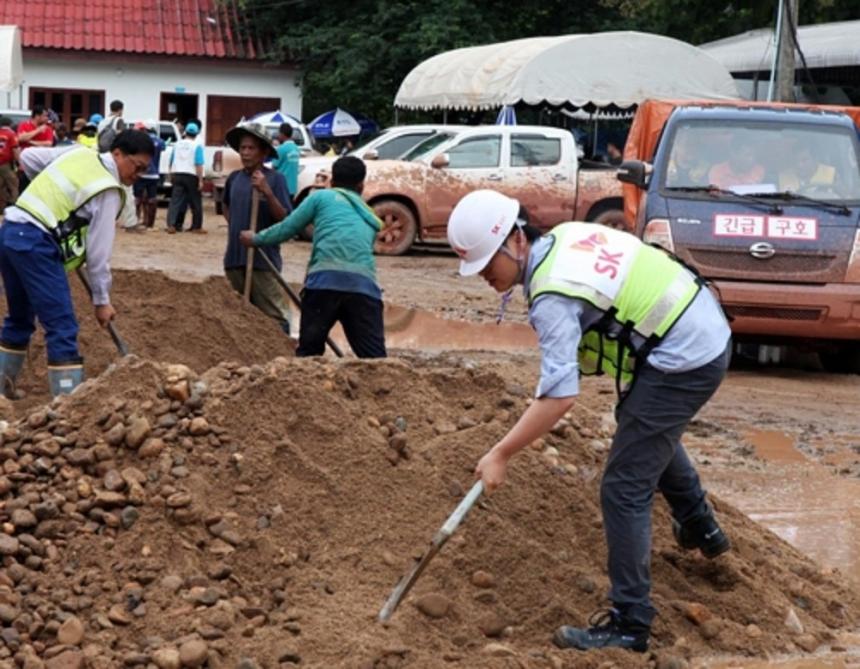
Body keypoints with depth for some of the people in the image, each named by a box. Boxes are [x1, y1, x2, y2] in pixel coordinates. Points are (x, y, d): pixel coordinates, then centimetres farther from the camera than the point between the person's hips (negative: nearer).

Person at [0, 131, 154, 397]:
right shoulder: (108, 191, -6)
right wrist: (102, 300, 3)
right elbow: (98, 250, -5)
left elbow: (28, 157, 21)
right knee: (62, 328, -7)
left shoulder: (79, 153, 14)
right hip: (35, 244, -9)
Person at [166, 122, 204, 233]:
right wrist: (200, 180, -12)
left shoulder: (177, 144, 9)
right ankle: (197, 227, 13)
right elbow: (198, 165, -13)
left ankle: (171, 225, -10)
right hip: (191, 176, -4)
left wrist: (171, 176, 26)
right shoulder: (197, 146, -6)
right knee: (195, 203, 8)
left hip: (177, 175, 4)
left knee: (175, 200, 1)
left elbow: (171, 161, 15)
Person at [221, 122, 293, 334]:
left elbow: (284, 219, -15)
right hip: (235, 257, 6)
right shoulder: (234, 178, 6)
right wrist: (234, 227, 11)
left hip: (264, 259, -6)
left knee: (274, 316, -6)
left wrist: (267, 191, -26)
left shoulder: (275, 179, -9)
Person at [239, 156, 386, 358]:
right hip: (365, 283, 2)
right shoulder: (370, 220, 31)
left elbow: (288, 228, 21)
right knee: (375, 358, -1)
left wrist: (256, 238, 37)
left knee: (309, 352, 7)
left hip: (325, 278, -2)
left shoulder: (322, 197, 20)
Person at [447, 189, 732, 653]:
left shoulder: (553, 297, -23)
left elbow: (559, 395, -28)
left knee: (624, 489, -7)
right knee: (652, 432, 36)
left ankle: (628, 625, -4)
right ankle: (701, 529, 55)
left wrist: (501, 454, -23)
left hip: (681, 363, -10)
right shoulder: (569, 233, 3)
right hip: (709, 330, 10)